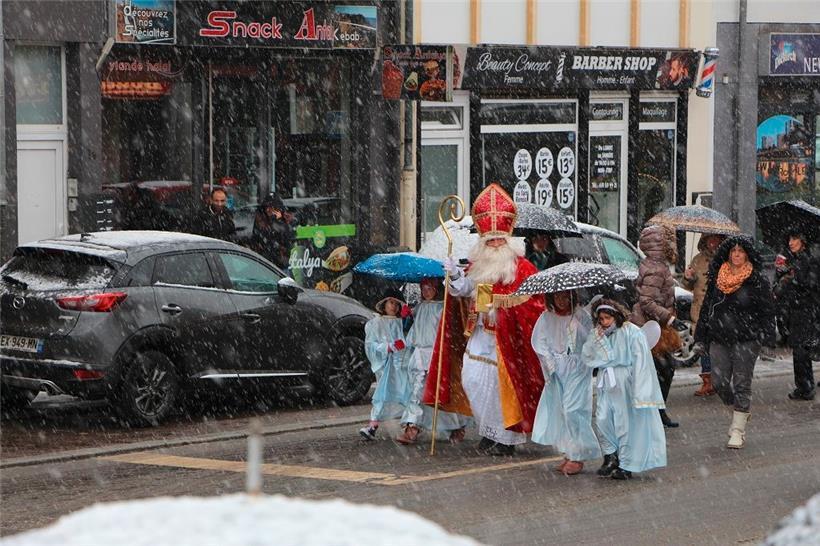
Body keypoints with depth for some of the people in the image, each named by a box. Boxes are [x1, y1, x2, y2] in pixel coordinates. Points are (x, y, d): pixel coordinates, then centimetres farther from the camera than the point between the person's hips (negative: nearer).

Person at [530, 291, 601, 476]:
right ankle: (569, 454, 13)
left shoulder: (581, 315, -4)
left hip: (577, 368, -4)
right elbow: (538, 340, 5)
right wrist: (549, 359, -6)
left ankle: (577, 457, -5)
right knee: (559, 410, 4)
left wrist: (576, 323, -24)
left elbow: (589, 340, -13)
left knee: (573, 410, -10)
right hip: (556, 370, 4)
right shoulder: (547, 317, 6)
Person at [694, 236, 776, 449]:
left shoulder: (757, 280, -4)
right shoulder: (717, 277, 8)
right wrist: (701, 338, 12)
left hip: (746, 340, -4)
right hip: (719, 339, 4)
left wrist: (765, 338, -12)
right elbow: (707, 307, 14)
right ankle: (740, 411, 28)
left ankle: (738, 430, 4)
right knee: (719, 383, 0)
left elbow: (768, 310, -3)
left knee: (741, 384, -3)